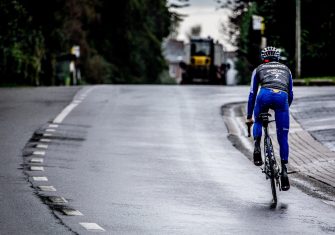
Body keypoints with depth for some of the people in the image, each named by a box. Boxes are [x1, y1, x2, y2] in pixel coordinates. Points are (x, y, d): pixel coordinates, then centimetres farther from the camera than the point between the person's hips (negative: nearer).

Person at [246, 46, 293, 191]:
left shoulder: (259, 69, 29)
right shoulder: (286, 69, 34)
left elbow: (252, 94, 28)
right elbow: (290, 95, 36)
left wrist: (249, 117, 34)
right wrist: (285, 108, 52)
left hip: (265, 95, -1)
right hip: (282, 97, 1)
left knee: (258, 121, 30)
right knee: (283, 137, 9)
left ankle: (257, 147, 4)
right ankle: (284, 171, 2)